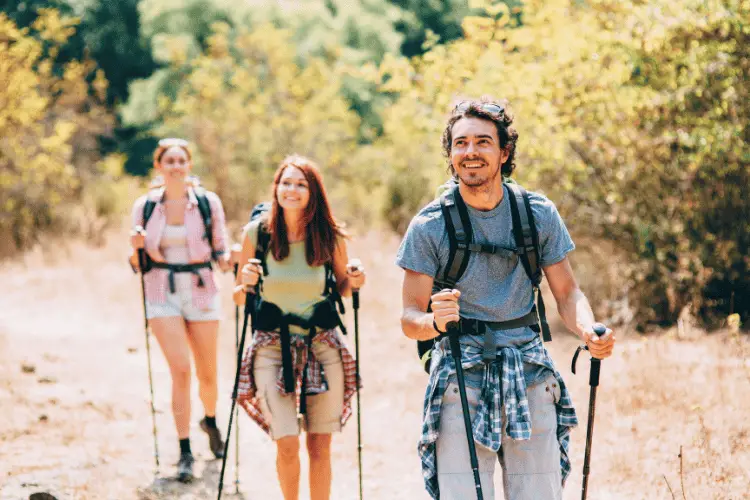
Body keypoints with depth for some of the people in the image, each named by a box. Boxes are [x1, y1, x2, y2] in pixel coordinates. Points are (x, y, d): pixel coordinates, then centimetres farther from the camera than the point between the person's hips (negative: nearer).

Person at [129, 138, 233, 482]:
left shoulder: (208, 202, 0)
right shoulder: (144, 206, 3)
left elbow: (220, 253, 5)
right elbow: (137, 263, 6)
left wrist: (230, 259, -17)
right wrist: (137, 247, -15)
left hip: (201, 292, 1)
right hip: (162, 295, -1)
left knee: (207, 373, 8)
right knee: (180, 369, -14)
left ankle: (210, 420, 42)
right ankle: (185, 452, -7)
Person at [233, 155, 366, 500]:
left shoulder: (330, 236, -2)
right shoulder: (257, 232, -4)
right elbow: (239, 297, 5)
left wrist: (353, 281, -7)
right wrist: (246, 284, -17)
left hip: (322, 345, 1)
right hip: (272, 346, -1)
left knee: (320, 446, 3)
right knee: (287, 446, -9)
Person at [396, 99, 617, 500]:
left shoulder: (539, 214, 3)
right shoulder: (429, 226, -3)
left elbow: (566, 293, 9)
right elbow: (409, 318, -1)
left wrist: (589, 331, -13)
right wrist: (435, 321, -25)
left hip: (530, 376, 2)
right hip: (461, 377, -2)